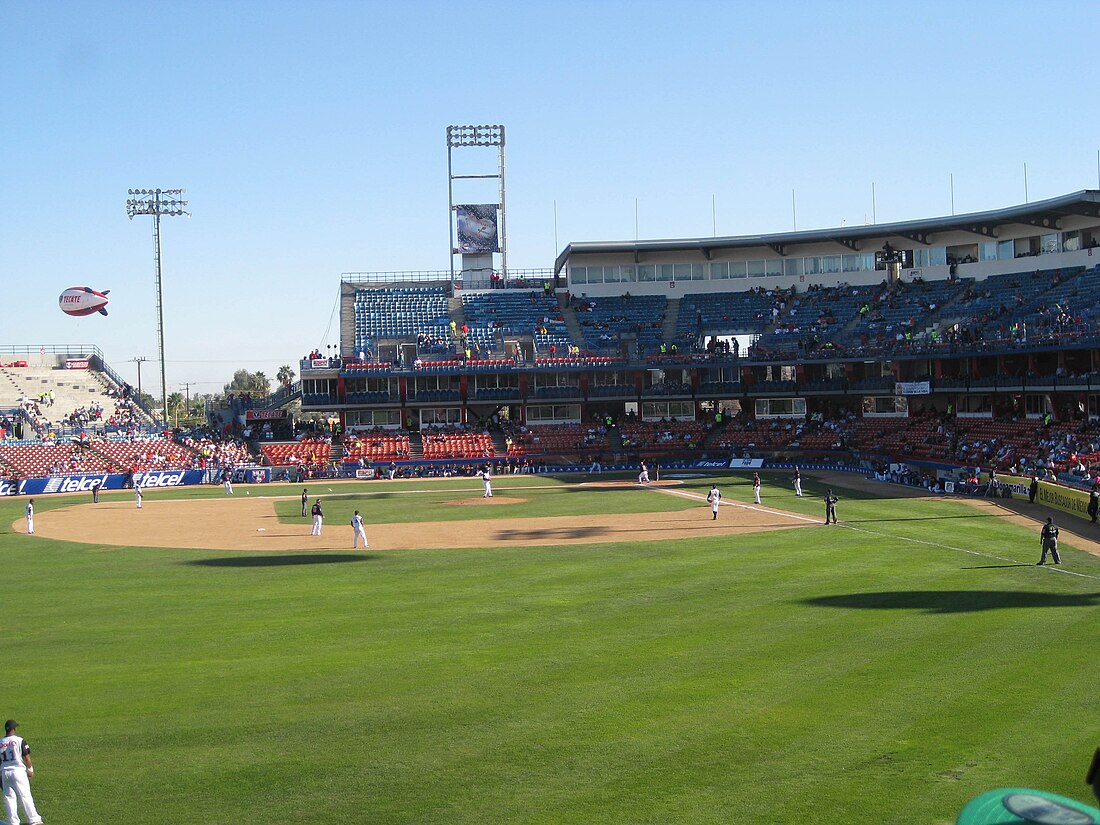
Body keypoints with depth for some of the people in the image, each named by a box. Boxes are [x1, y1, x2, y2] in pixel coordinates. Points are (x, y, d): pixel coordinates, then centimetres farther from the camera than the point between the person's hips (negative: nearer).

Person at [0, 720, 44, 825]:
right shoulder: (20, 740, -8)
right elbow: (26, 757, -6)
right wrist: (30, 770, 6)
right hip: (18, 770, -3)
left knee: (9, 797, 9)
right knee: (25, 796, 6)